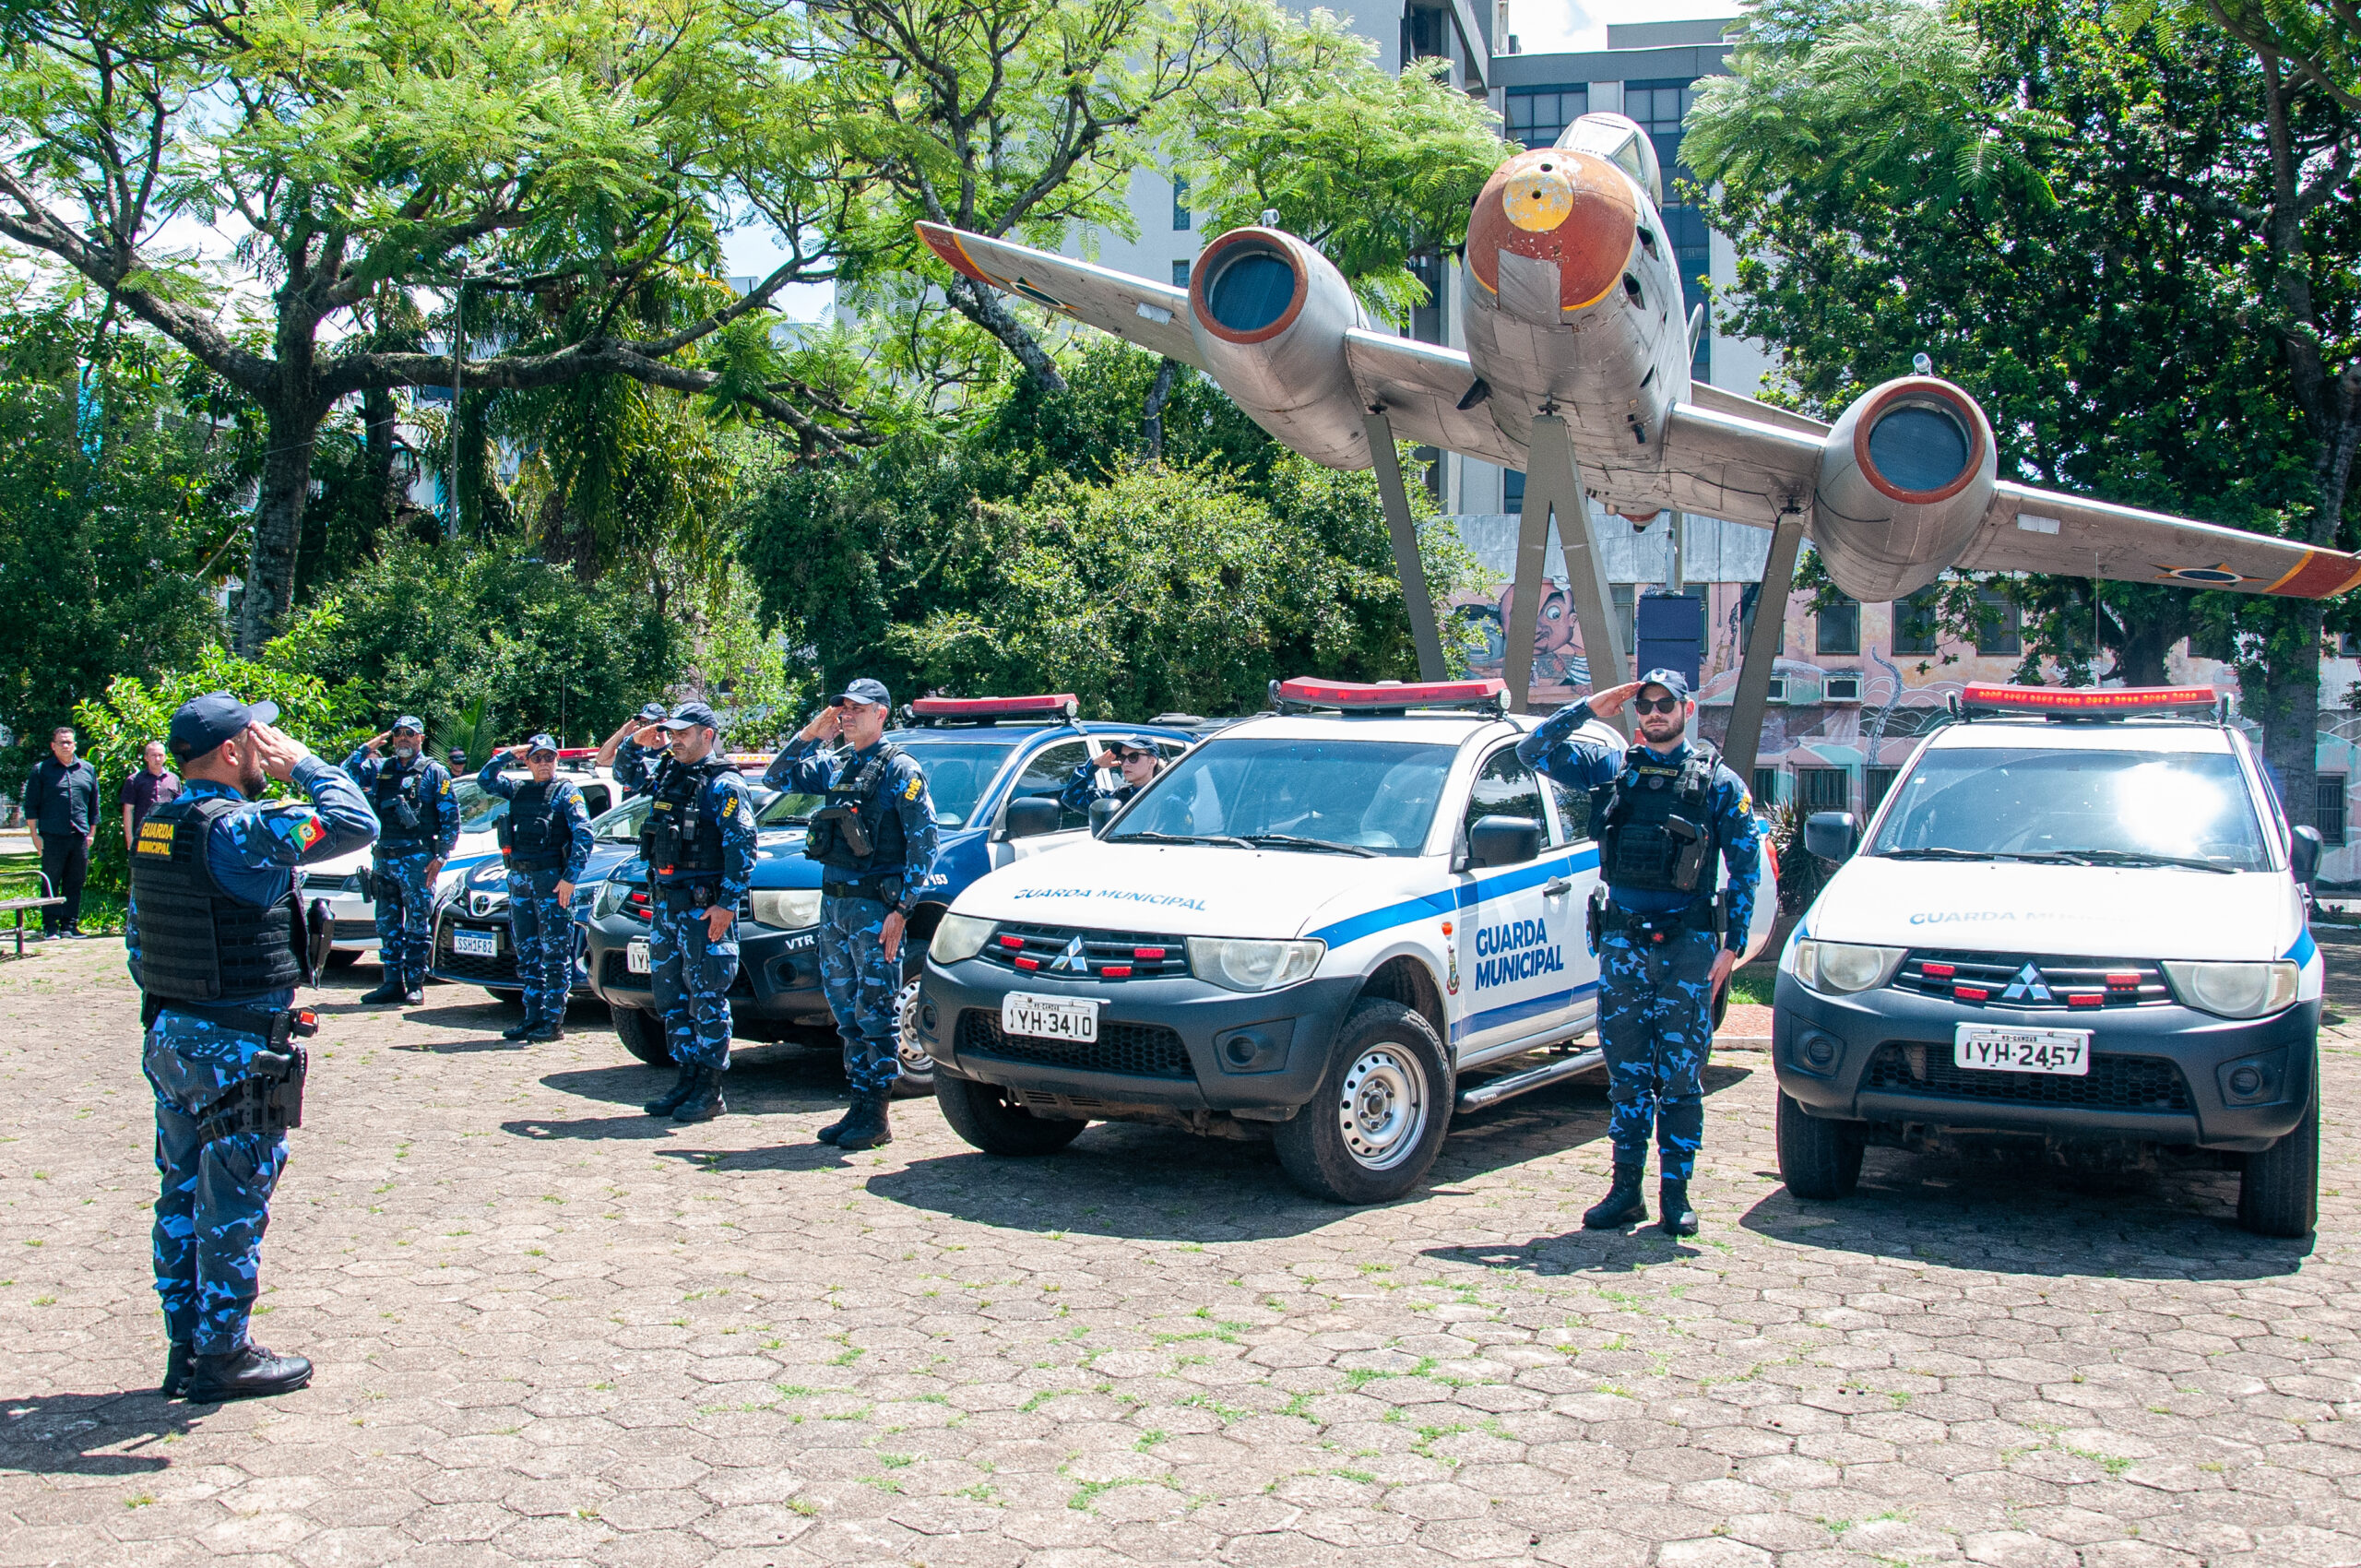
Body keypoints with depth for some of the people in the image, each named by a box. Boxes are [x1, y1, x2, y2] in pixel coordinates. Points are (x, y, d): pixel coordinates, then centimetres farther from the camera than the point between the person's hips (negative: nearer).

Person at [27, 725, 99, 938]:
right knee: (50, 882, -1)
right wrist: (35, 835, -2)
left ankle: (70, 924, 11)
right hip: (52, 836, -3)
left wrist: (92, 832, 12)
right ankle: (50, 925, 3)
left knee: (75, 883, 5)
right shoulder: (41, 770, 5)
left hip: (80, 836, 3)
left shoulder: (87, 770, 13)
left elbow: (94, 804, 18)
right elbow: (31, 805, 4)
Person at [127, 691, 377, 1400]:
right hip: (237, 1050, -9)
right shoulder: (240, 829, -20)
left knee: (181, 1200, 14)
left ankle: (186, 1347, 24)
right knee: (233, 1208, 1)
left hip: (170, 1040, 9)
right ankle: (222, 1356, 10)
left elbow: (136, 937, 16)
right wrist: (303, 764, -8)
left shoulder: (156, 829, 9)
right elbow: (356, 823, -22)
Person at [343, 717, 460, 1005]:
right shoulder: (379, 768, 13)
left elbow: (451, 818, -1)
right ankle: (392, 983, 14)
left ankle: (415, 984, 4)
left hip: (416, 859, -5)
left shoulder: (434, 772, 2)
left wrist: (440, 857, -8)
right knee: (387, 925, 8)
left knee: (416, 925, -1)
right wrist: (366, 748, -1)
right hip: (383, 859, 5)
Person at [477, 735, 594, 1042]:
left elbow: (583, 835, -8)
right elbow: (485, 779, 17)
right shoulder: (518, 791, 16)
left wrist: (570, 877, -16)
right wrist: (509, 754, 6)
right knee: (527, 954, 9)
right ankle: (533, 1017, 15)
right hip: (519, 878, 6)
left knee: (555, 954, -4)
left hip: (551, 878, -6)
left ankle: (553, 1021, -3)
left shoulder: (566, 791, -1)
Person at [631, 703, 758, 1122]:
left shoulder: (724, 785, -9)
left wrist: (728, 903, -20)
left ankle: (710, 1089, 2)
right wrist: (640, 741, 10)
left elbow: (742, 847, -15)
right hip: (663, 903, 8)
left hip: (704, 908, -8)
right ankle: (687, 1077, 20)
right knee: (671, 997, 11)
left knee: (706, 998, -3)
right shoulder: (668, 773, 13)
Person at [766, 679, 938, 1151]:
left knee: (877, 1013, -4)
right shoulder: (834, 765, 14)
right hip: (833, 902, 7)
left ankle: (876, 1117, 0)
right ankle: (859, 1107, 19)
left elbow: (924, 842, -10)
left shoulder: (900, 769, -6)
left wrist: (902, 908, -16)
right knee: (847, 1011, 11)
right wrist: (809, 735, 4)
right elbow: (777, 779, 16)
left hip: (875, 905, -7)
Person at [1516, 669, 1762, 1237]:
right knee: (1626, 1073, 5)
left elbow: (1746, 867, 4)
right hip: (1621, 940, 2)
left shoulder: (1718, 782, 4)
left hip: (1686, 945, -2)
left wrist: (1731, 946, -3)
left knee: (1680, 1075, 0)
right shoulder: (1610, 768, 10)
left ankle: (1675, 1192, 8)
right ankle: (1626, 1189, 12)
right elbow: (1533, 751, 7)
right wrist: (1589, 708, -1)